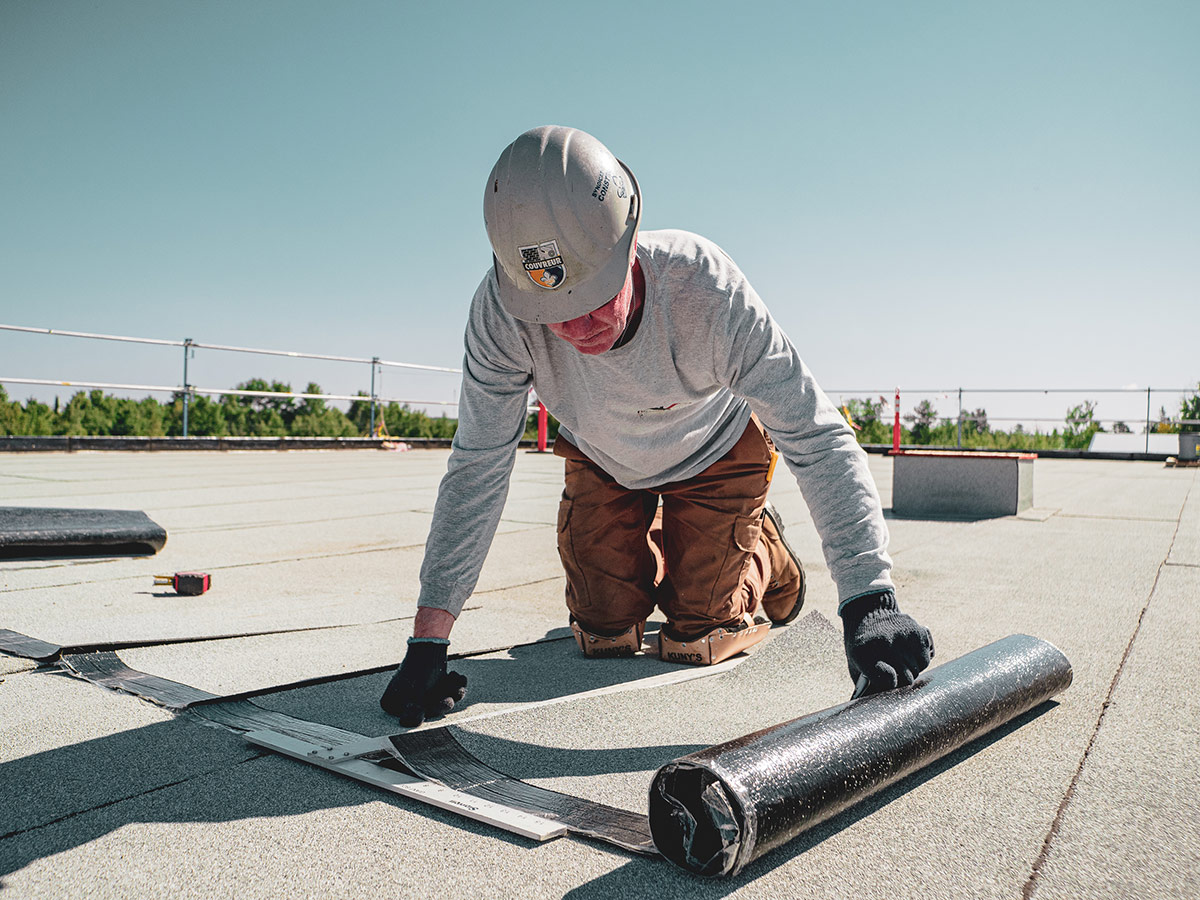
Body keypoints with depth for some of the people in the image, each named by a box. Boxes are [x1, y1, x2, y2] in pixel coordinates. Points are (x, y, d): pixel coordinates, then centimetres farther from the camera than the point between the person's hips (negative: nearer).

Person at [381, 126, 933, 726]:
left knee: (695, 644, -2)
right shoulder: (501, 309, -35)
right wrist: (427, 642, -30)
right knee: (604, 637, 2)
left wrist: (870, 604, -48)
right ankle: (650, 559, 36)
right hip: (601, 462, 2)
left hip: (715, 452, -2)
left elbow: (818, 439, -39)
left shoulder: (705, 289, -41)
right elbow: (477, 468, -28)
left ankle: (763, 553, 29)